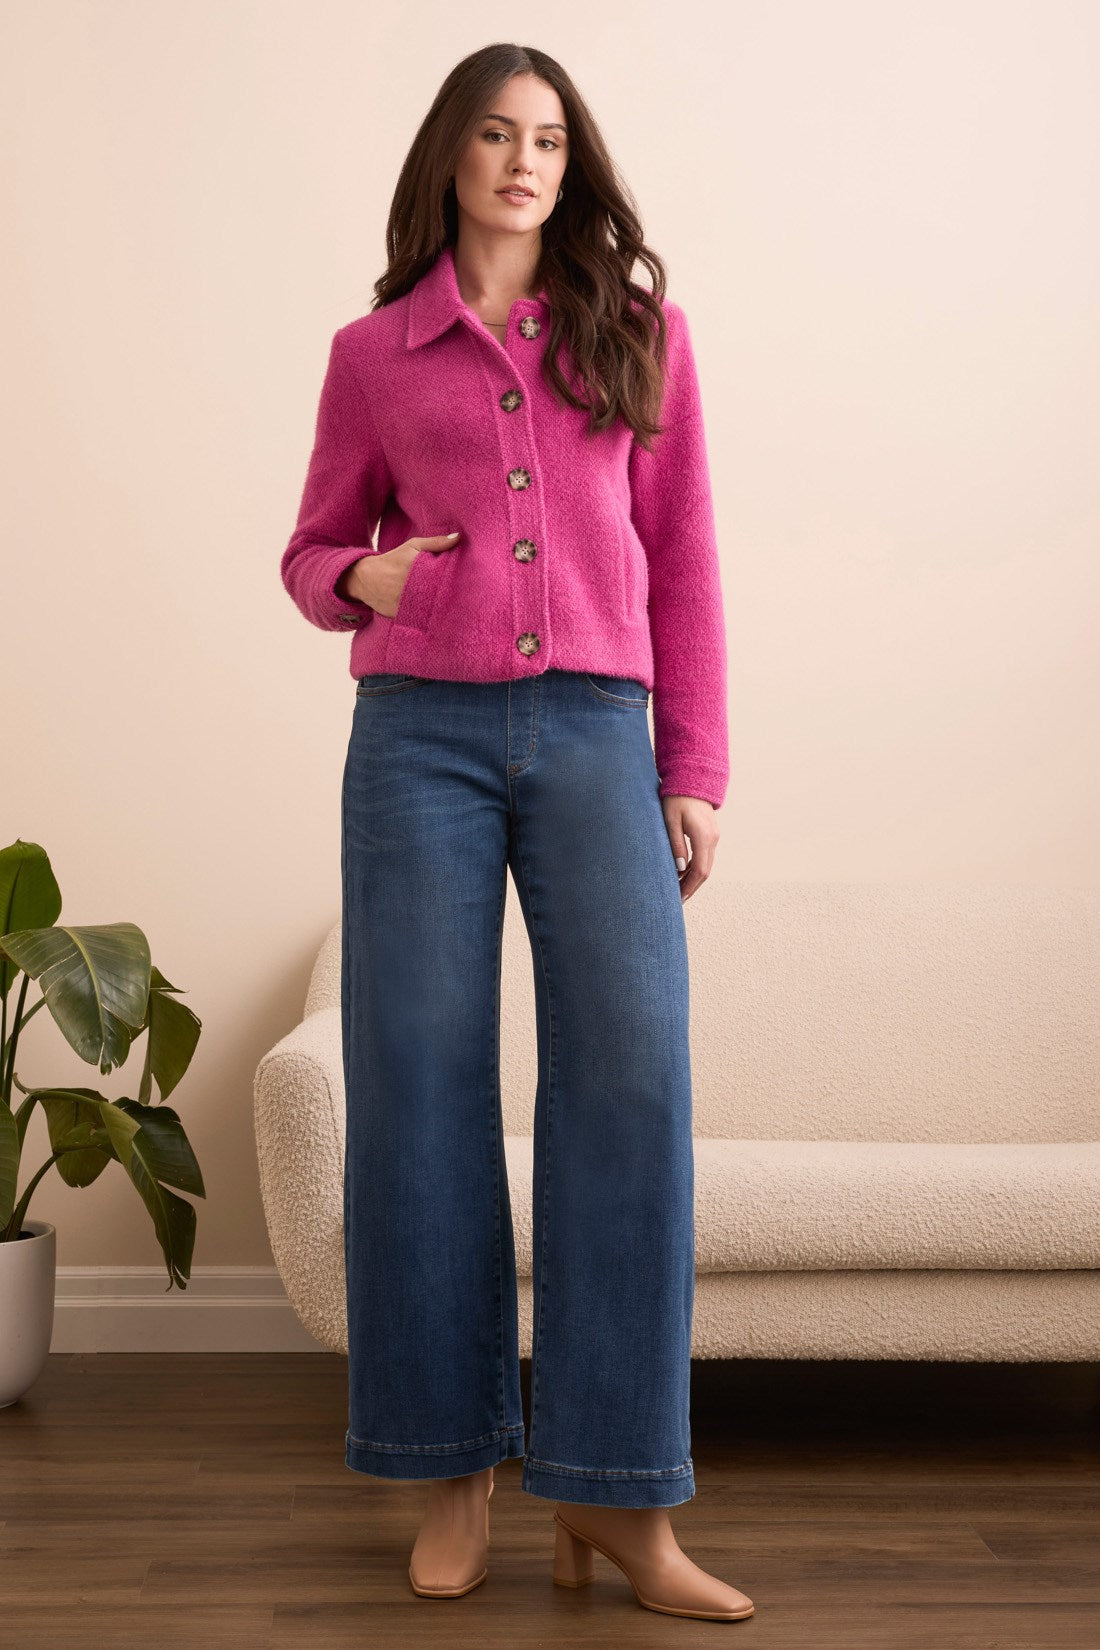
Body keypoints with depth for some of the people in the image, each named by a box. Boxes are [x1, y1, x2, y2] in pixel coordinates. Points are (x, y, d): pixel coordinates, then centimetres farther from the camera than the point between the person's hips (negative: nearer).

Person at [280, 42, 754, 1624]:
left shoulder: (641, 336, 13)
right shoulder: (373, 354, 12)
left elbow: (683, 561, 11)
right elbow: (313, 548, 19)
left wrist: (695, 768, 4)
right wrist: (364, 580, -6)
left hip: (595, 733, 0)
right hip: (420, 731, 0)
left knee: (630, 1077, -10)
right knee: (419, 1082, -3)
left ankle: (615, 1493, -2)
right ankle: (452, 1467, 11)